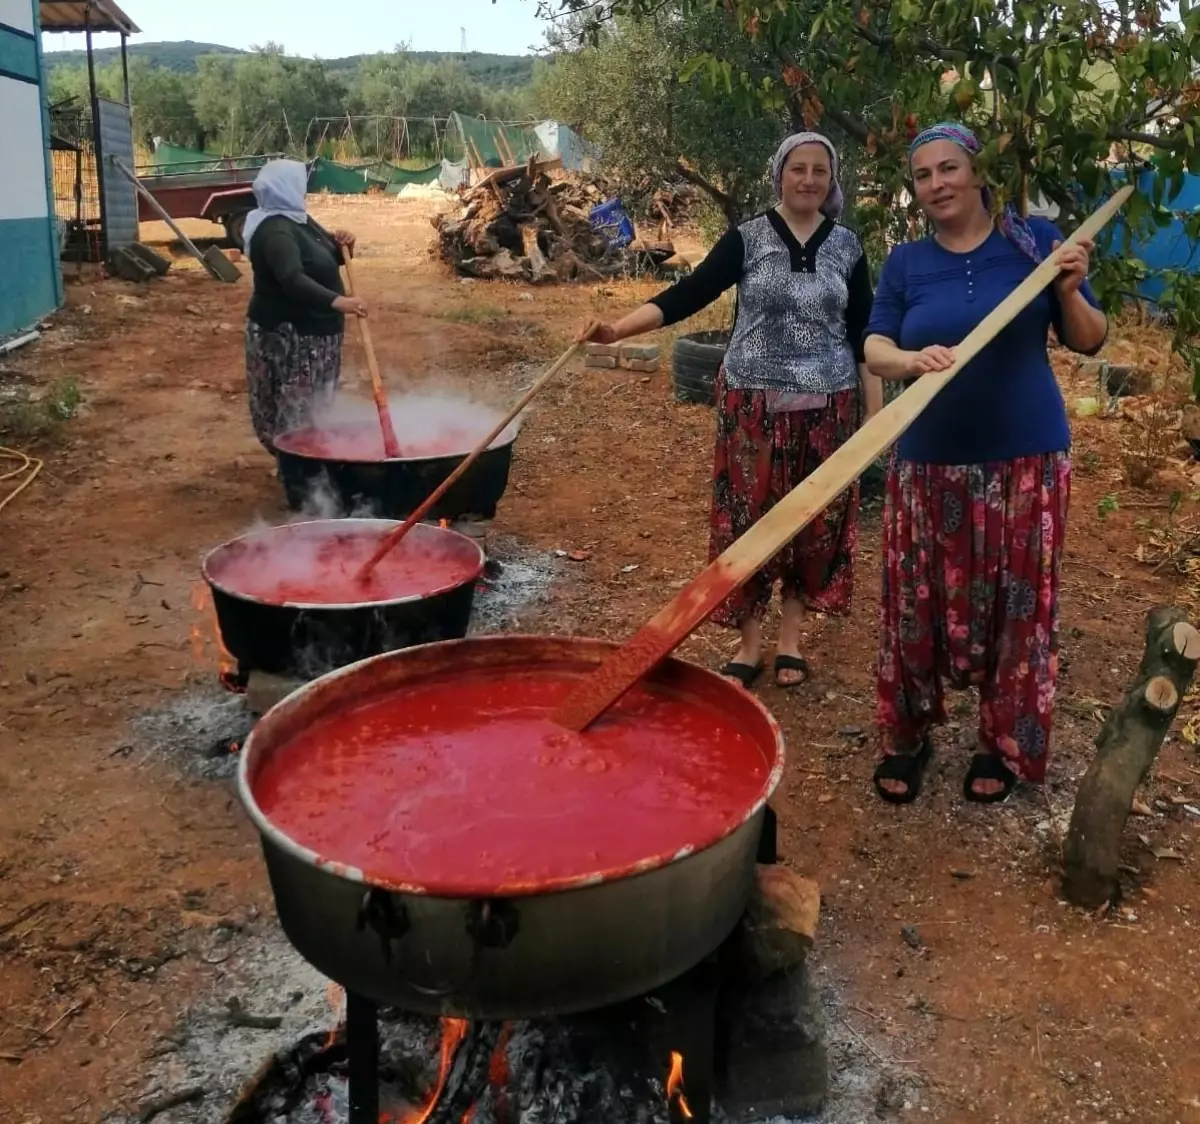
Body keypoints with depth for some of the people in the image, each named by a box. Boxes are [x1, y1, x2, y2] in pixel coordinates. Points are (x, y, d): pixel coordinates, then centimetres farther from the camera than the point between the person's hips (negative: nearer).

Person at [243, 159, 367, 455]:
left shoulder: (297, 219, 9)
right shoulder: (275, 231, -22)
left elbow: (325, 260, 21)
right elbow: (293, 280, -37)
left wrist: (341, 246, -2)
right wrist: (337, 301, -49)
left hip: (312, 330, 10)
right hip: (287, 334, -10)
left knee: (315, 404, 18)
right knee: (295, 407, -6)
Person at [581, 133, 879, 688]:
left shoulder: (847, 245, 4)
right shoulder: (747, 238, -2)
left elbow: (864, 336, 7)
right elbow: (687, 294, -11)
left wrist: (876, 410, 5)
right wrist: (618, 328, -25)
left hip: (826, 407, 2)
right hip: (753, 403, -1)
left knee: (814, 519, 6)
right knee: (748, 518, 1)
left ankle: (791, 639, 22)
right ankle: (749, 644, 15)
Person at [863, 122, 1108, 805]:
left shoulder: (1035, 239, 1)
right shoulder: (905, 263, 5)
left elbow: (1090, 342, 3)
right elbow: (875, 349, -5)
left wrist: (1070, 292, -17)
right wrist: (911, 358, -26)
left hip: (1026, 457, -1)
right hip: (931, 461, 1)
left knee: (1018, 604, 5)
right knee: (919, 602, 3)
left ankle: (1005, 746, 21)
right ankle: (908, 737, 20)